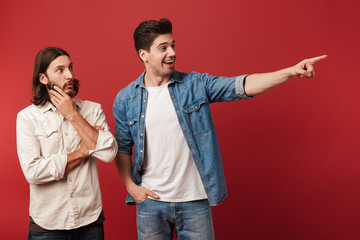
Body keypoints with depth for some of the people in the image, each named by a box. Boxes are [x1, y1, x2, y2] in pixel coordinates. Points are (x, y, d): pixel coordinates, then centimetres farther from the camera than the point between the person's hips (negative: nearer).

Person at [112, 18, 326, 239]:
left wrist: (291, 72, -25)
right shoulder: (125, 99, -2)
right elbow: (122, 148, 5)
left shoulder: (196, 84, -3)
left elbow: (241, 85, -14)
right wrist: (131, 186, -4)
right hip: (150, 202, 1)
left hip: (195, 201, 0)